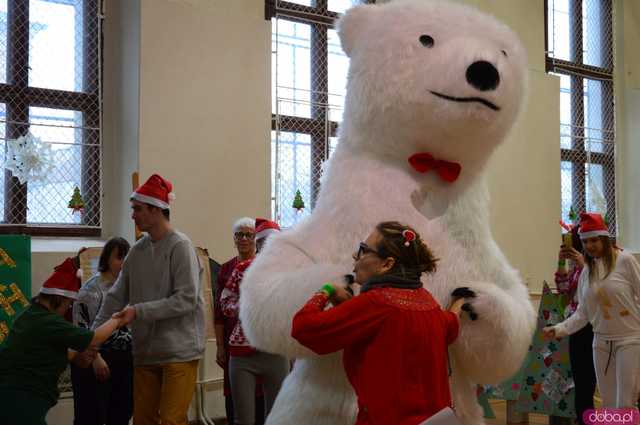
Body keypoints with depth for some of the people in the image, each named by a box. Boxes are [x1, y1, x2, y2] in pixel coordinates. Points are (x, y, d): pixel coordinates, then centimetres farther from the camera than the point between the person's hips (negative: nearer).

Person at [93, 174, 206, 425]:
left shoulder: (180, 246, -9)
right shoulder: (137, 251, 9)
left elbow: (186, 299, -16)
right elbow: (116, 298, 12)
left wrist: (138, 311, -18)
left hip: (179, 350, -6)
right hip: (145, 351, 6)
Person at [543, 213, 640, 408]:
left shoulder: (624, 261, -9)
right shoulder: (586, 271, 7)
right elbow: (582, 313, 5)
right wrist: (559, 329, -8)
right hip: (601, 342, 5)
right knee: (608, 403, 10)